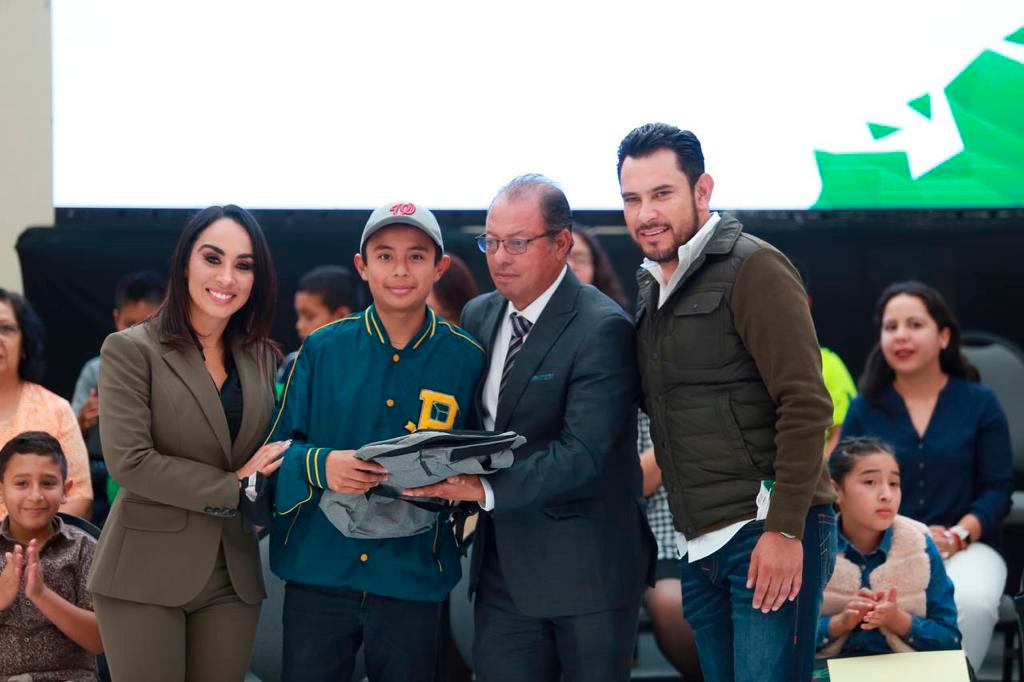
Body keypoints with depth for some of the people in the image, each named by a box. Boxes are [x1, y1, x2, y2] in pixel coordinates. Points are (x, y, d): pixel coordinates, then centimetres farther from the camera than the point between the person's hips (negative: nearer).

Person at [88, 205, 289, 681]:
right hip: (146, 574, -4)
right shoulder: (131, 350, -4)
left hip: (232, 577, 5)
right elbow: (129, 461, -14)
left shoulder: (263, 358, 12)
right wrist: (236, 487, -11)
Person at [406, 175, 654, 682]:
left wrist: (486, 491, -28)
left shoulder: (602, 329, -14)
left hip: (585, 566, -6)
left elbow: (584, 455, -22)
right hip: (503, 566, 6)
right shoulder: (478, 317, 10)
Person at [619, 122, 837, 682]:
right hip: (699, 543, 8)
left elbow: (805, 404, -15)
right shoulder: (651, 286, 16)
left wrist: (785, 530, -20)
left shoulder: (752, 269, -8)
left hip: (768, 534, -8)